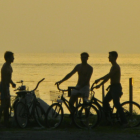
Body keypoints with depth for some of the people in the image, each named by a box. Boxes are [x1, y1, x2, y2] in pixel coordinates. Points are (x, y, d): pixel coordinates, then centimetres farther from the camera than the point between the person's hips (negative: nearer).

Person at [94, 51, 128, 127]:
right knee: (105, 101, 11)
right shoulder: (113, 67, 18)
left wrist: (99, 79, -19)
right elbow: (108, 77, 23)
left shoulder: (116, 67, -14)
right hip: (113, 87, 10)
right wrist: (100, 84, 18)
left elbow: (108, 75, -22)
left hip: (116, 87, -10)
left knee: (116, 104, -13)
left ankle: (124, 122, -13)